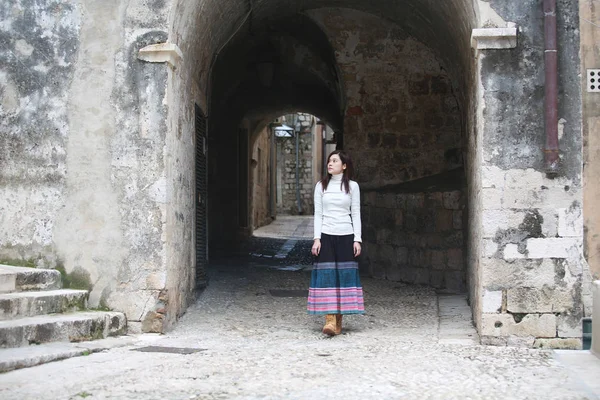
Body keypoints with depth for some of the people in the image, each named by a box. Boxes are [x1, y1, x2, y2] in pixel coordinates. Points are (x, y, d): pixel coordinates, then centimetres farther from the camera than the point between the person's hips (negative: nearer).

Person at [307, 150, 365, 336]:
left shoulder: (352, 186, 6)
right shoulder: (321, 186, 8)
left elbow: (356, 214, 6)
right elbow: (318, 214, 7)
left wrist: (357, 239, -2)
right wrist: (316, 238, -3)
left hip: (346, 236, 0)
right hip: (326, 236, 0)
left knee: (344, 276, -1)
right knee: (326, 276, -8)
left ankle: (338, 321, 5)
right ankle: (330, 320, -13)